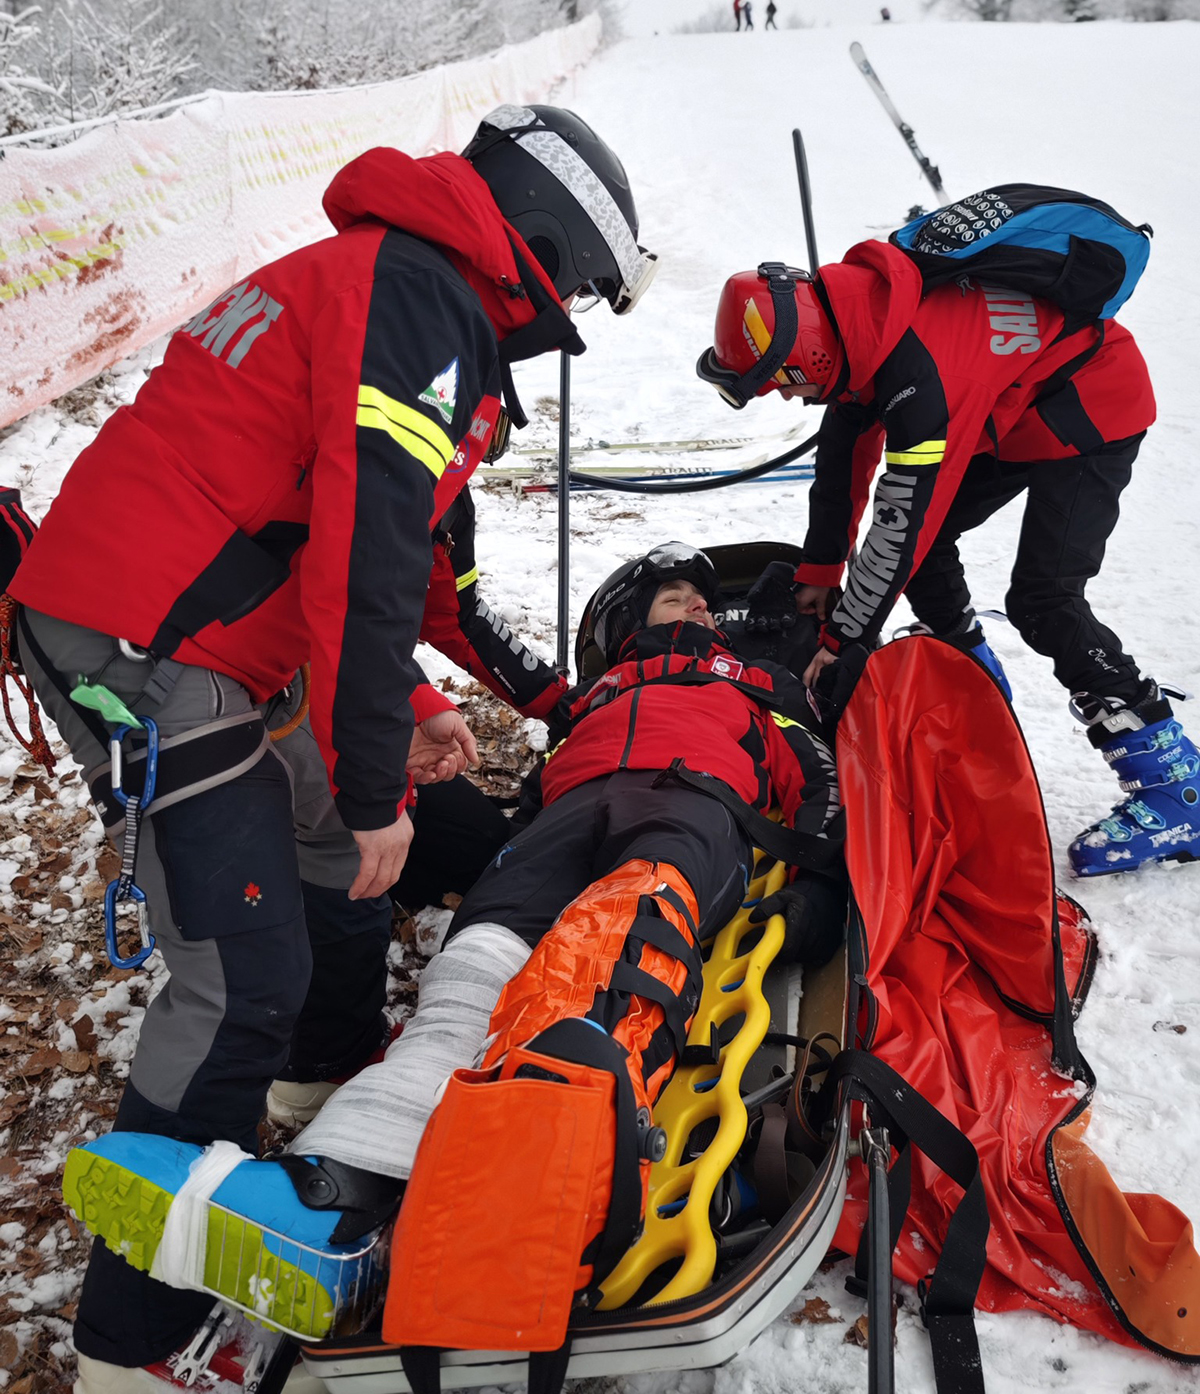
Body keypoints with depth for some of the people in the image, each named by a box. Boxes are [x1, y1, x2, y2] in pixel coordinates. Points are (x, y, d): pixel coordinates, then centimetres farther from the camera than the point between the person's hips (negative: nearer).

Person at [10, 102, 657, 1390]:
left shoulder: (374, 274, 21)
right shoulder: (425, 298, -12)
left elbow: (321, 531, 25)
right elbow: (363, 559, -21)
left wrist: (406, 713, 22)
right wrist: (373, 787, -14)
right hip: (145, 655, -10)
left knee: (331, 853, 23)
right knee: (243, 982, -8)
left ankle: (333, 1092, 47)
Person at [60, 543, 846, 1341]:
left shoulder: (760, 682, 38)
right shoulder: (589, 699, 43)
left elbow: (814, 777, 20)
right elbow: (540, 790, 31)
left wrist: (822, 876, -1)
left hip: (698, 803, -2)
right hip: (574, 811, 2)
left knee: (639, 898, -42)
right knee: (475, 973, -31)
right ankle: (334, 1186, -54)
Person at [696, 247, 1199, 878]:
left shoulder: (921, 370, -36)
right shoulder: (853, 319, -7)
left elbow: (901, 524, -31)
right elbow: (844, 453, 5)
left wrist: (843, 638, -20)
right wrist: (820, 568, 10)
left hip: (1092, 409, -9)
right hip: (1012, 410, 9)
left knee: (1042, 599, -19)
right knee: (927, 538, 6)